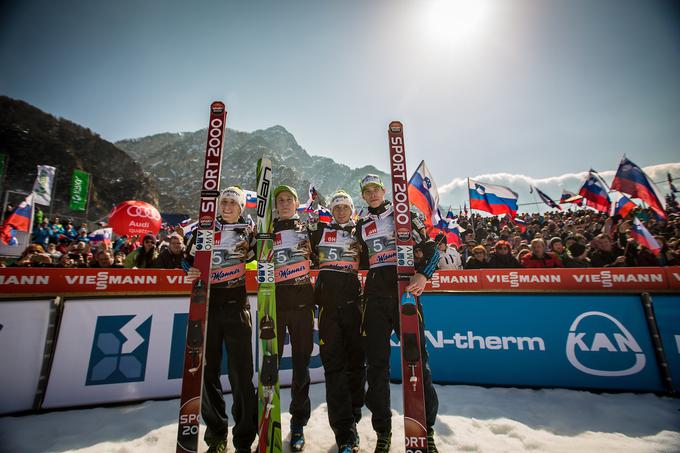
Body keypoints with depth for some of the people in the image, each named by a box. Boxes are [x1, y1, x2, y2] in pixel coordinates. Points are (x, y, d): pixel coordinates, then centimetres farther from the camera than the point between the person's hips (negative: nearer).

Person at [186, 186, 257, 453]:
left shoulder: (247, 231, 7)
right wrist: (190, 272, -3)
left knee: (241, 373, 0)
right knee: (207, 371, 9)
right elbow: (188, 259, 15)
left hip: (236, 307, -2)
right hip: (206, 306, 2)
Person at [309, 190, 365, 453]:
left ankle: (351, 419, 27)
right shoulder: (321, 231, 12)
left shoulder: (360, 233, 16)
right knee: (334, 363, -5)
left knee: (357, 360, 7)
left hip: (354, 301, 2)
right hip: (328, 301, -1)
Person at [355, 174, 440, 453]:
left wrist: (422, 275, -16)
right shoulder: (362, 226, 17)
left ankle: (427, 430, 19)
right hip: (375, 296, 3)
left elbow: (430, 248, 0)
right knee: (376, 363, 5)